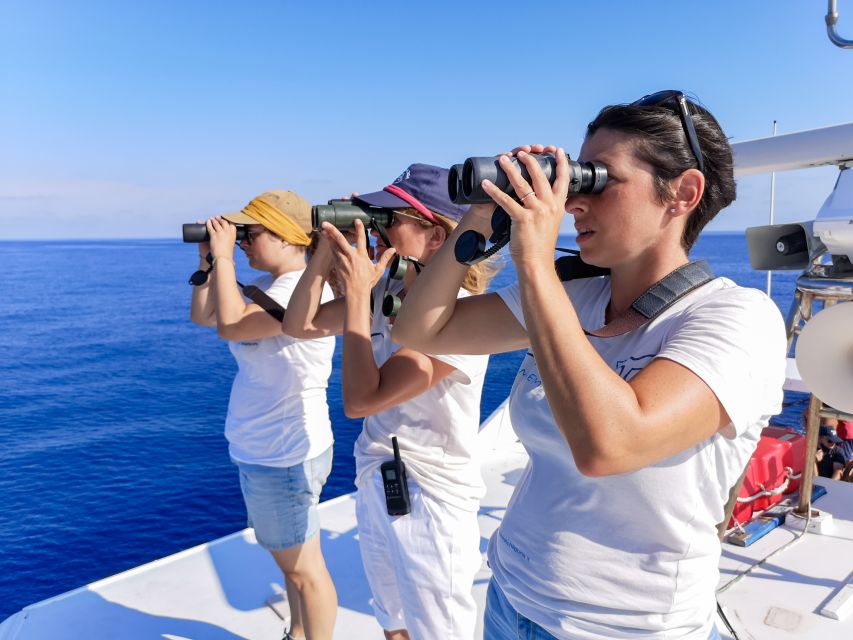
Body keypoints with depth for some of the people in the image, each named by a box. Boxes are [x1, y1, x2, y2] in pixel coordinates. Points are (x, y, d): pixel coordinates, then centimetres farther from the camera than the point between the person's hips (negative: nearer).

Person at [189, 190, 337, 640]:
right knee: (290, 560, 25)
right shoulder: (268, 287, 9)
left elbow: (230, 326, -31)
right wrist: (208, 259, 5)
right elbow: (203, 316, 15)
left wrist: (224, 256, -20)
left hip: (285, 458, -10)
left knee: (303, 568, 7)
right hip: (264, 451, 10)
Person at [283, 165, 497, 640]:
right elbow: (299, 326, 3)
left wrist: (357, 292, -24)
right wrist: (325, 255, -9)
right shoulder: (386, 290, -2)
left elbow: (360, 399, -28)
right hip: (375, 486, 7)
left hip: (430, 502, -7)